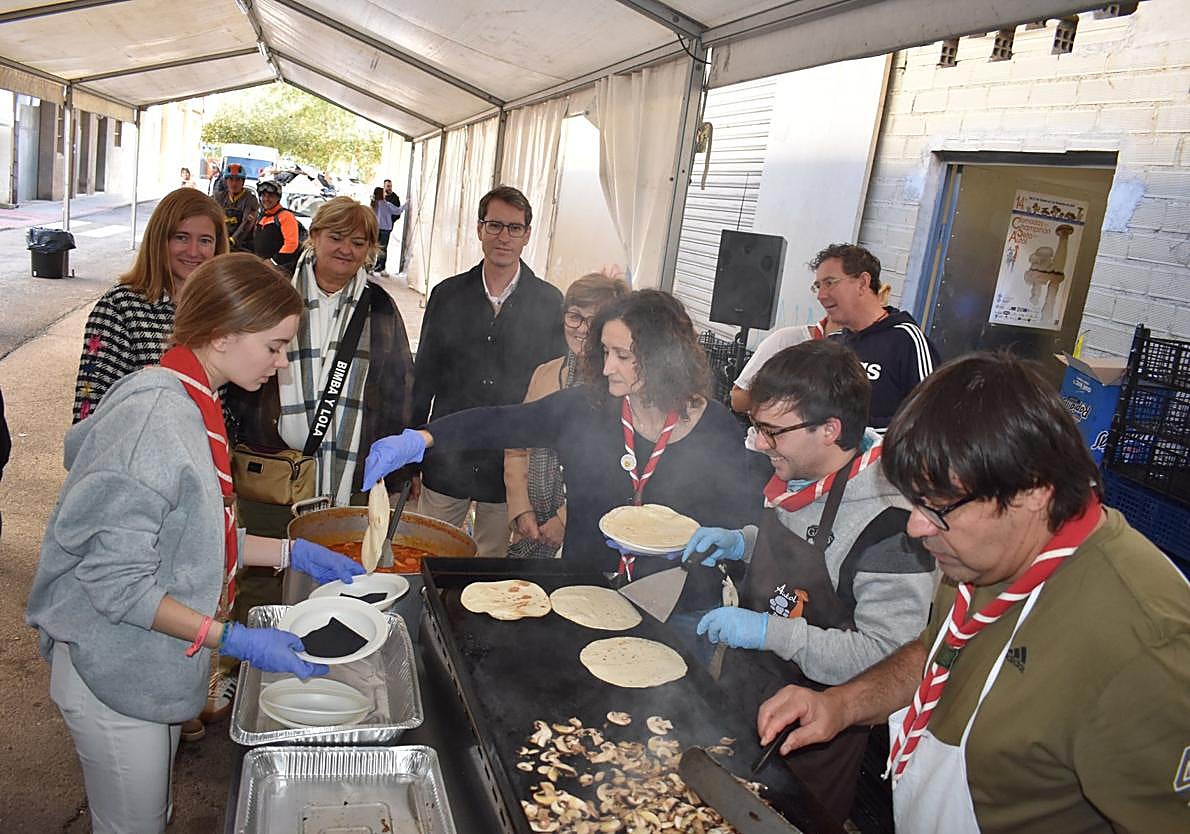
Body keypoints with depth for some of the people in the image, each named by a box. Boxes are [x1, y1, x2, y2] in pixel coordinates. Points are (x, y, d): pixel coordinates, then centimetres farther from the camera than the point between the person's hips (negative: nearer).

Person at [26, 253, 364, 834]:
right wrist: (233, 640, -26)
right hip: (116, 677, -9)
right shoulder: (154, 420, -27)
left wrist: (293, 554, 4)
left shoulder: (188, 406, 2)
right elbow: (115, 580, -25)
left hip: (157, 669, 9)